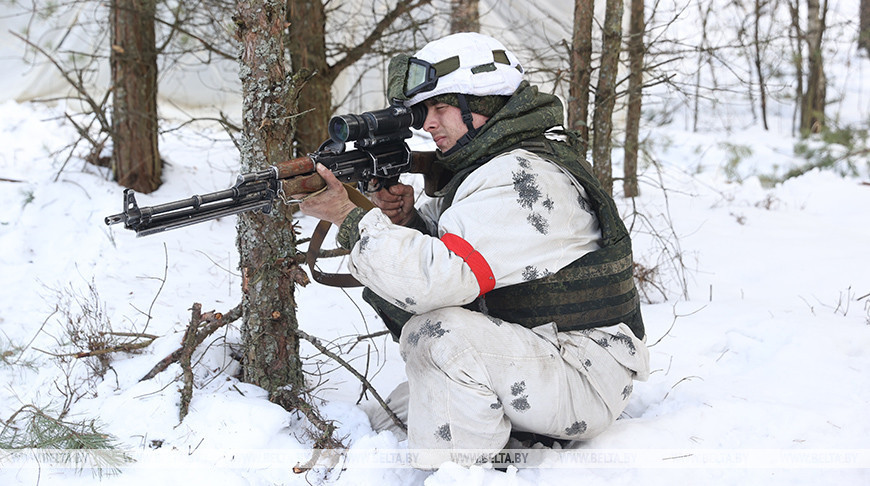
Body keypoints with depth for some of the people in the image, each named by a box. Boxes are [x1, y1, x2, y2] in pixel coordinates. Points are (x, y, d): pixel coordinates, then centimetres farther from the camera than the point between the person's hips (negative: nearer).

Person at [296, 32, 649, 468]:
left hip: (586, 380, -10)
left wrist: (347, 217, -24)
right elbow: (440, 248, 13)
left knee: (437, 330, -32)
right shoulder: (485, 167, 10)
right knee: (384, 425, 11)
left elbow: (436, 279, -32)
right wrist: (405, 219, -9)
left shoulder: (524, 180, -23)